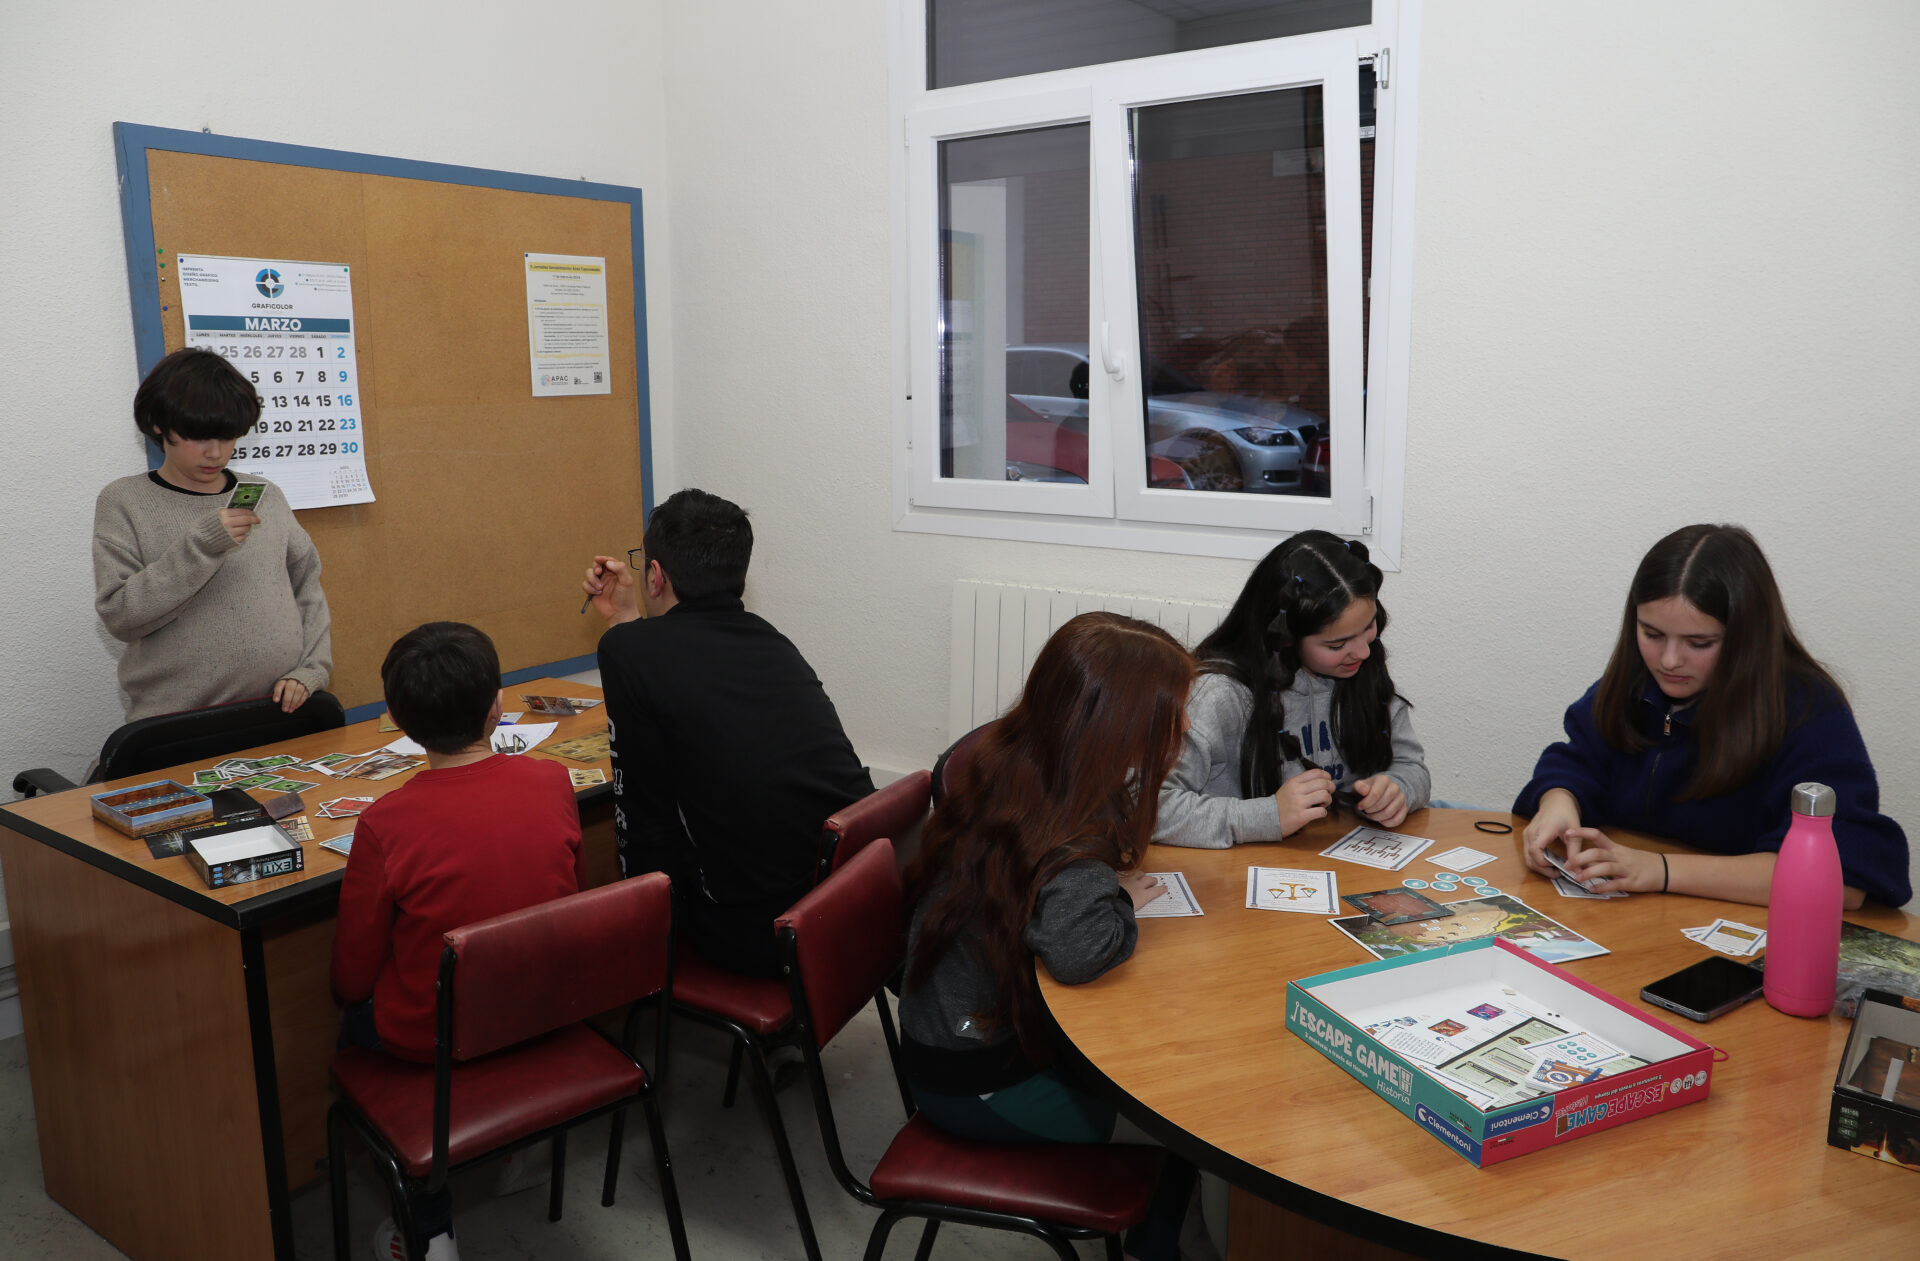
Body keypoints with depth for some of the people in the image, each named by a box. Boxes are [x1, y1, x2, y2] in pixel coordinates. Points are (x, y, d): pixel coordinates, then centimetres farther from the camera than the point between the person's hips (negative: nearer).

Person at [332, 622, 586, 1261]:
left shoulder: (386, 823, -24)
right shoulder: (553, 783, -15)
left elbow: (353, 978, -10)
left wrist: (349, 993, 13)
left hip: (432, 1036, -4)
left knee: (356, 1028, 27)